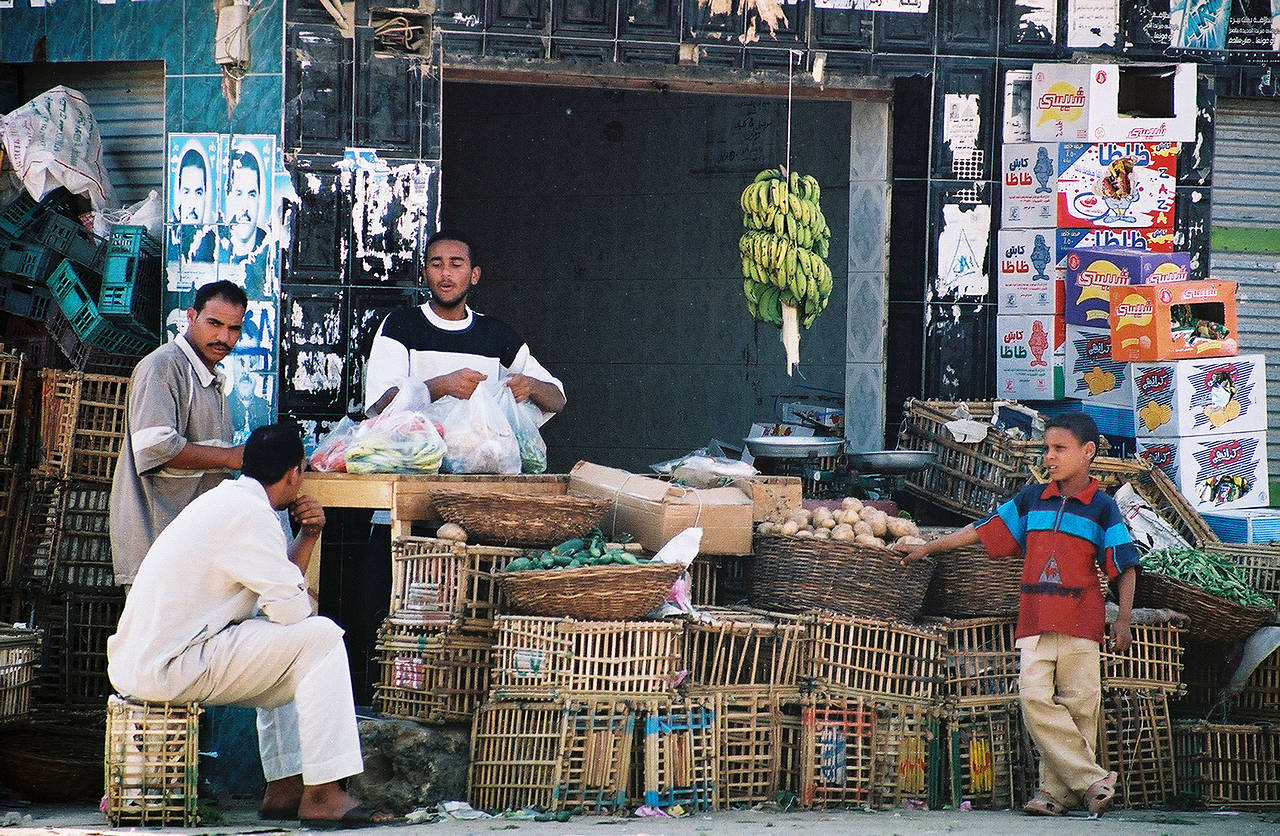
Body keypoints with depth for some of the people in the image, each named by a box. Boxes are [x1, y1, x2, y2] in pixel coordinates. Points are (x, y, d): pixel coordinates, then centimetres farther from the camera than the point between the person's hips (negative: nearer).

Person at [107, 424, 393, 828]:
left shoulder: (225, 500, 17)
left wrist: (307, 536, 10)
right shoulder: (250, 515, -15)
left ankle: (283, 789, 21)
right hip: (168, 671, -11)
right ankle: (322, 795, -12)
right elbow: (292, 608, -18)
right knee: (321, 637, -10)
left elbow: (277, 587, 21)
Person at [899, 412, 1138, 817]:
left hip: (1081, 623, -3)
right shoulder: (1031, 500, 13)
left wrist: (1123, 620, -6)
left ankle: (1056, 790, 1)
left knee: (1077, 706, -4)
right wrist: (929, 547, 22)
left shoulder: (1101, 508, 2)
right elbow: (983, 530, 20)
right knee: (1034, 698, -12)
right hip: (1035, 622, 3)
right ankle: (1093, 780, -12)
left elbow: (1125, 566, 2)